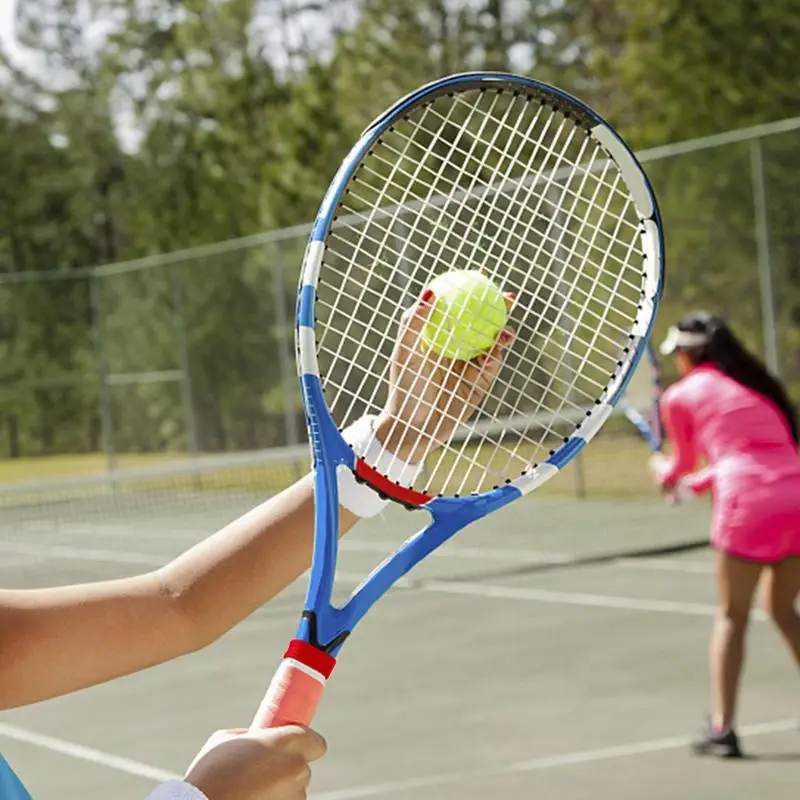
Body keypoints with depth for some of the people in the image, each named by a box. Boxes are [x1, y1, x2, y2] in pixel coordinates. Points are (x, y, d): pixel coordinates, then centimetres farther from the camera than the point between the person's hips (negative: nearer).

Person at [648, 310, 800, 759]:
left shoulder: (681, 396, 8)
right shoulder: (756, 384, 22)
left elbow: (683, 465, 22)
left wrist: (663, 471, 45)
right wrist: (698, 483, 43)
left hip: (748, 503, -5)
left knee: (732, 616, 7)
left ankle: (723, 729, 4)